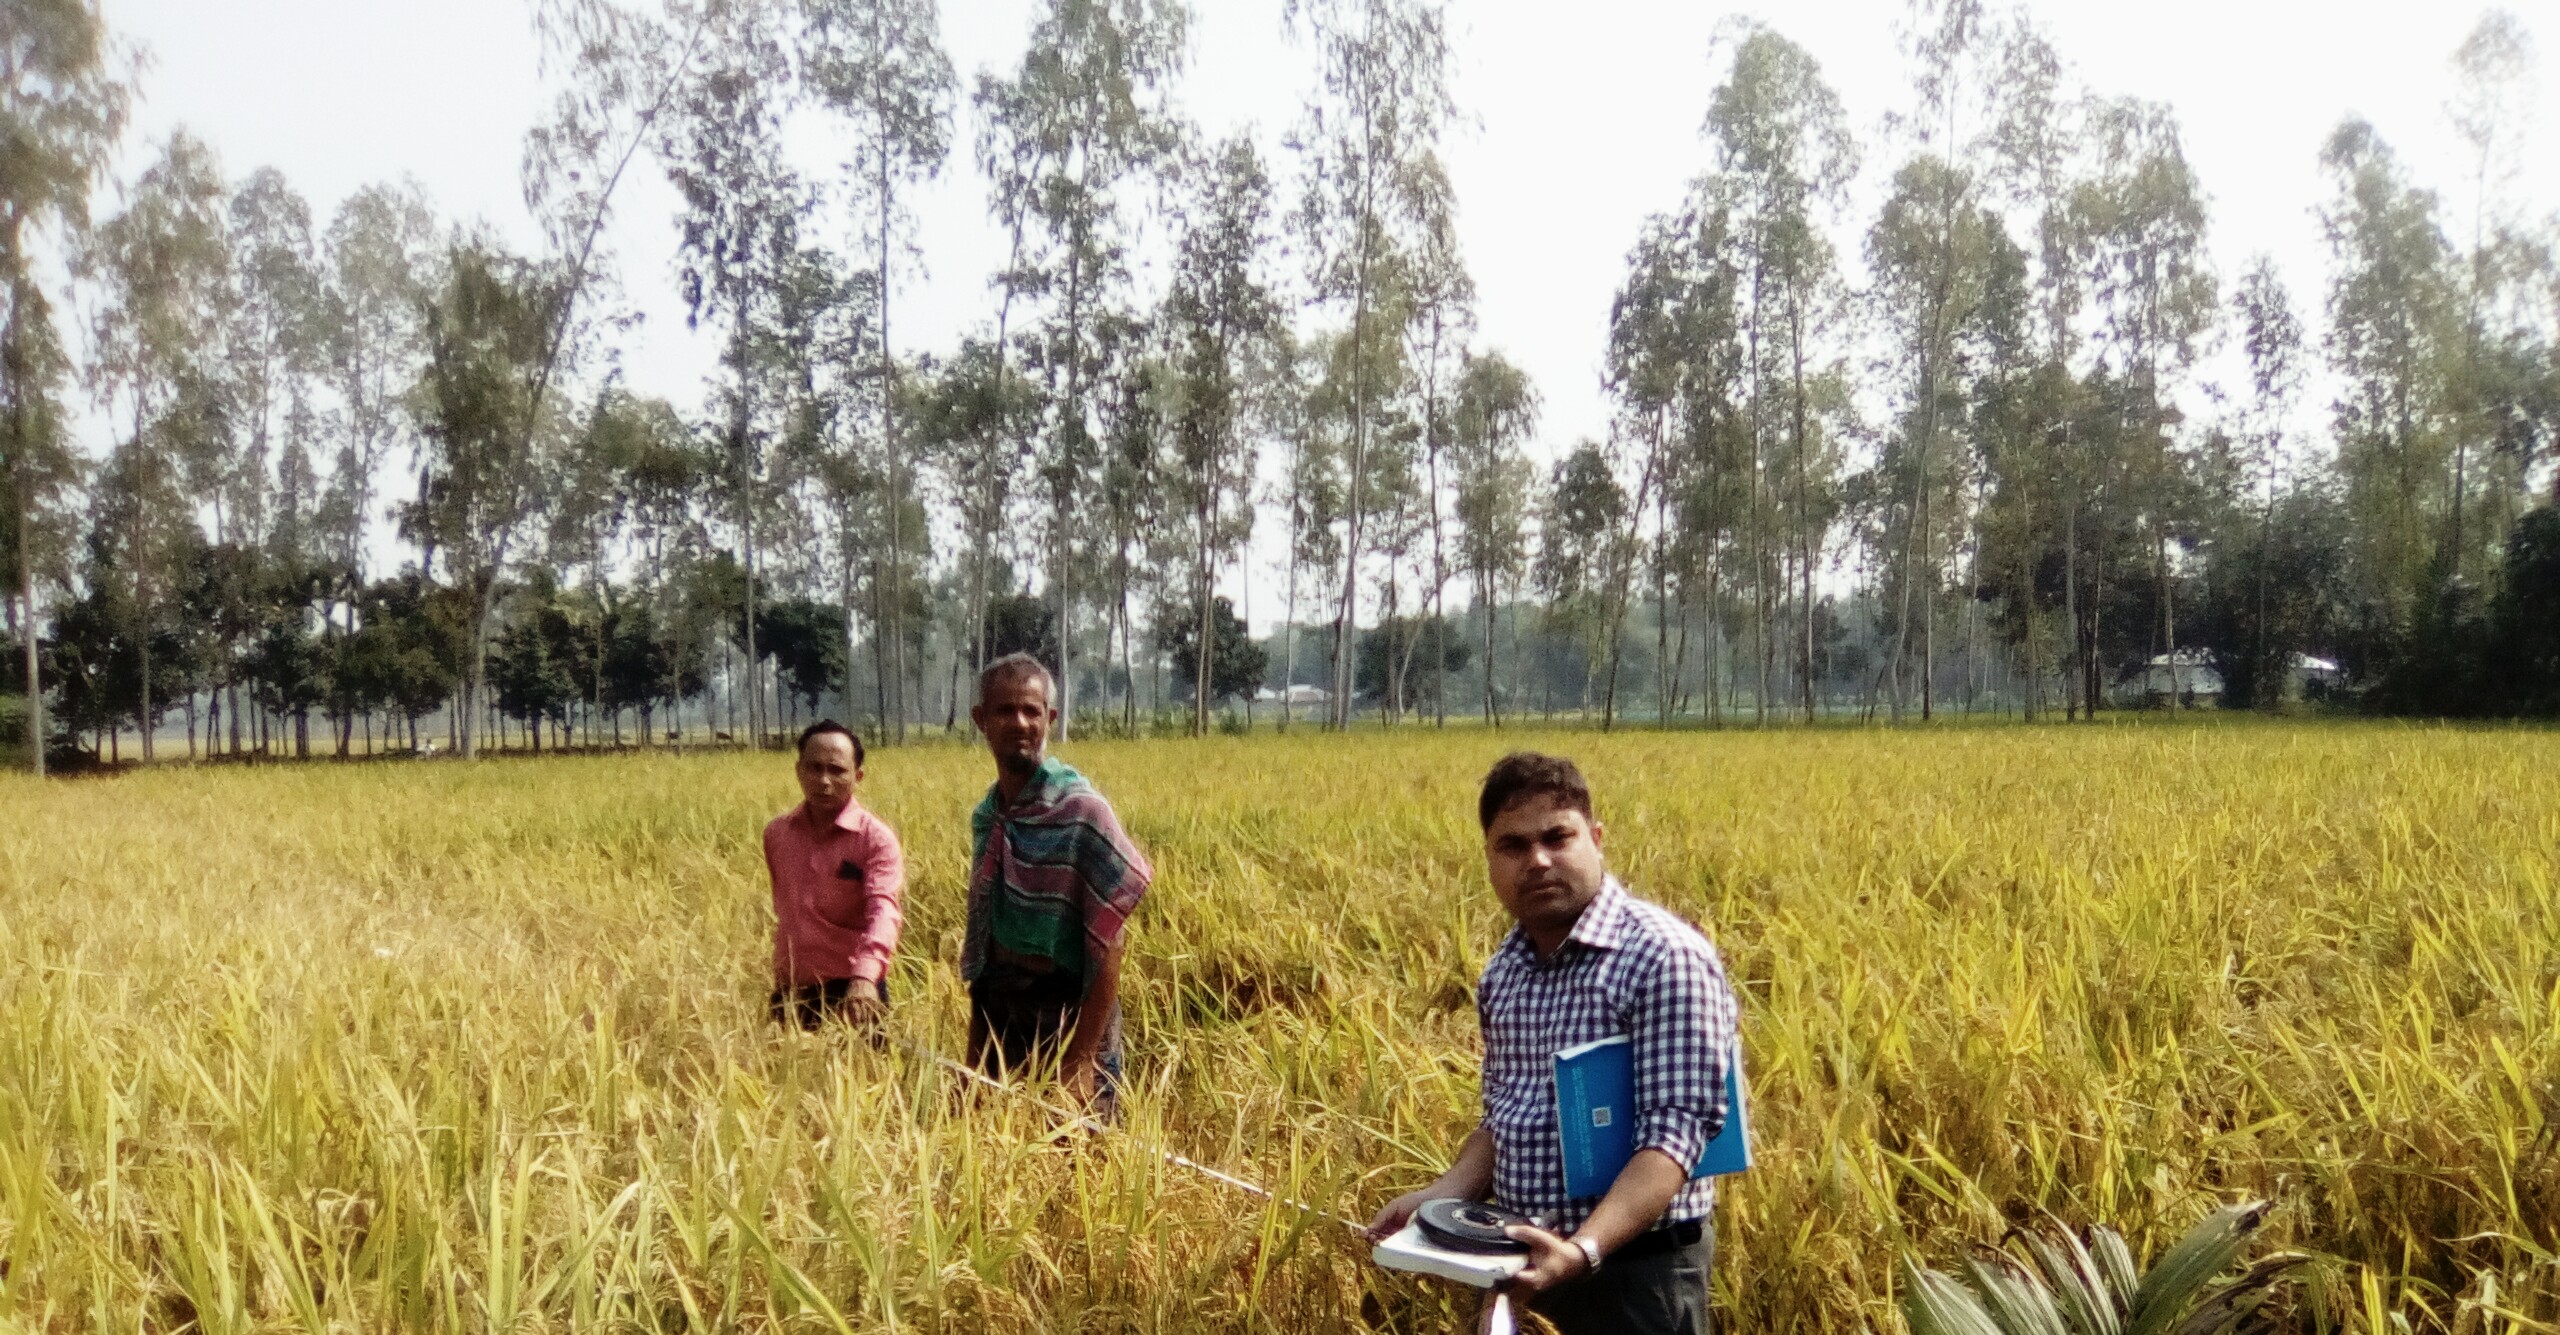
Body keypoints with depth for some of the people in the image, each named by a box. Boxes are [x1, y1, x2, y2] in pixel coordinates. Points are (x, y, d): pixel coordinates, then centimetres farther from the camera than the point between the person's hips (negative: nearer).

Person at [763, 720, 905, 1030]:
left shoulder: (876, 838, -10)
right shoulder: (776, 833, 6)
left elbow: (884, 910, -25)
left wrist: (865, 976, -42)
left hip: (853, 995, -5)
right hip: (791, 993, 5)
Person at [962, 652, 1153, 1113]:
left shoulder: (1081, 811, -12)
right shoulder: (986, 817, 8)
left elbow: (1108, 945, -15)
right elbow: (981, 941, 13)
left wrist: (1082, 1060, -19)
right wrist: (974, 1058, 13)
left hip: (1067, 1027, -6)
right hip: (1002, 1029, 6)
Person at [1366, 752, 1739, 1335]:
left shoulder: (1664, 958, -17)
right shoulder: (1504, 969, 5)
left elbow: (1674, 1133, -22)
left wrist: (1583, 1249, -33)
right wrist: (1444, 1195, -1)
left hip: (1634, 1265, -6)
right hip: (1527, 1258, 7)